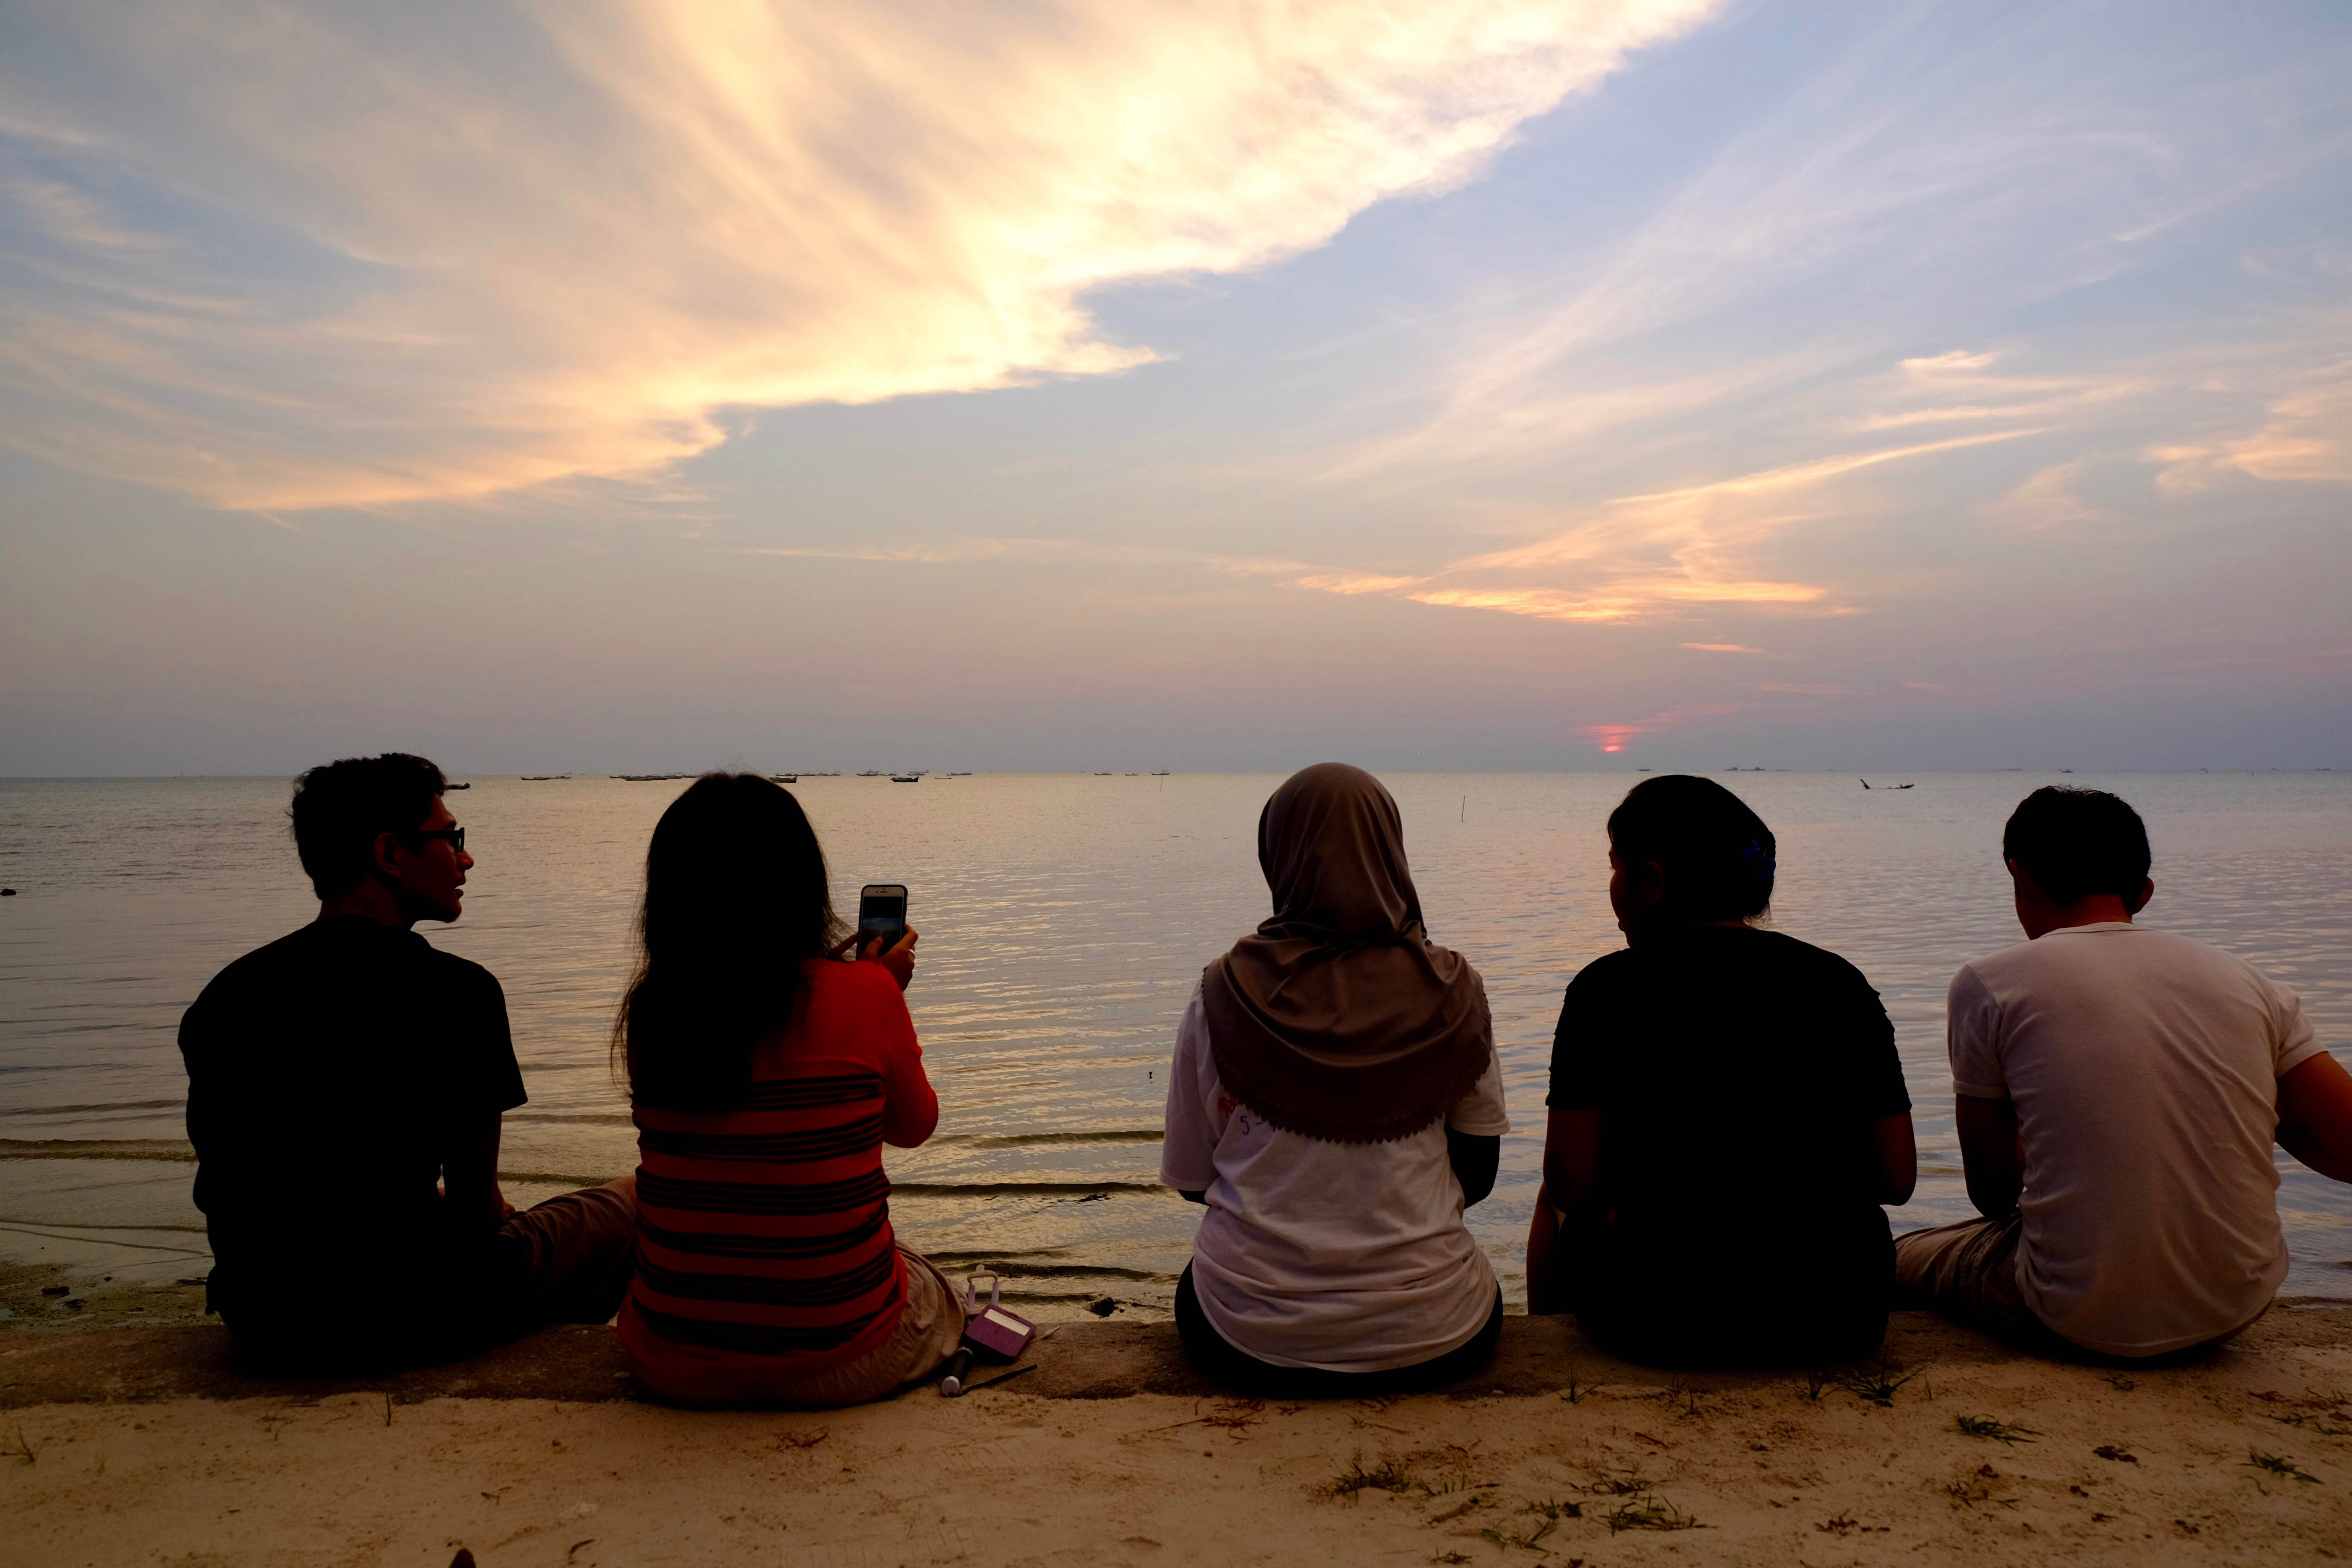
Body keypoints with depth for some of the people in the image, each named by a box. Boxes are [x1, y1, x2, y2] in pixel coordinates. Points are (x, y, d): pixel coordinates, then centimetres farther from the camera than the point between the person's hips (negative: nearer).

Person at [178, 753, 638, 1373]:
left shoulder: (225, 995, 2)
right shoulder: (455, 992, -15)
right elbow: (475, 1207, -9)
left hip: (260, 1327, 7)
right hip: (405, 1322, -6)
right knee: (626, 1204, 17)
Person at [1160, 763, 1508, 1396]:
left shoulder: (1223, 995, -10)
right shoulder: (1452, 993, -9)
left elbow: (1190, 1180, 0)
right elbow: (1477, 1176, 1)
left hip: (1249, 1343, 0)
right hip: (1431, 1340, 0)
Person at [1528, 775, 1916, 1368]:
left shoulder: (1609, 988, -9)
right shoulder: (1843, 983, 2)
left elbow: (1571, 1186, -10)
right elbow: (1898, 1179, 3)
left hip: (1668, 1320, -4)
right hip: (1842, 1323, 4)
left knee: (1555, 1214, 26)